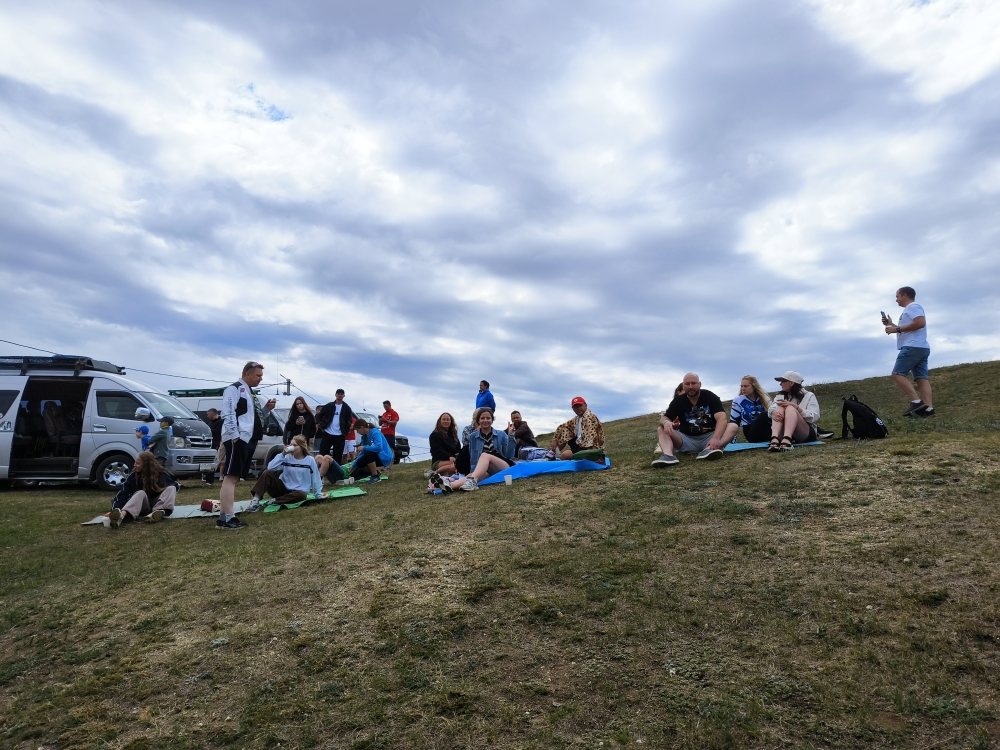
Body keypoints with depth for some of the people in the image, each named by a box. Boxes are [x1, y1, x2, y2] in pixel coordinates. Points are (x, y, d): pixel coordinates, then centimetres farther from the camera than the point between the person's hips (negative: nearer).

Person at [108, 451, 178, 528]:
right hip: (143, 507, 0)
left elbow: (175, 485, 4)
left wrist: (171, 495, -15)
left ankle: (158, 511, -53)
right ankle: (122, 515, -59)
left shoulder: (162, 474, -9)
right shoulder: (133, 477, -9)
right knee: (141, 493, -31)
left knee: (171, 488, -25)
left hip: (158, 504, 0)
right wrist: (115, 510, -28)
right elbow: (122, 494, -15)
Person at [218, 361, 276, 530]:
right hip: (238, 439, -10)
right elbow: (228, 414, -16)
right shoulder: (234, 389, -6)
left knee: (234, 477, 11)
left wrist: (267, 408, 11)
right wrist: (235, 436, -22)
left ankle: (225, 515, 15)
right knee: (230, 477, -12)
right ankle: (226, 518, -14)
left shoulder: (251, 393, 24)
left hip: (249, 440, 10)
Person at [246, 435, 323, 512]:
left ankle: (273, 501, -29)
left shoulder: (310, 460, -3)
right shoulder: (287, 458, 1)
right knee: (267, 473, -20)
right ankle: (255, 500, -30)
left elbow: (315, 479, 0)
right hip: (283, 488, 2)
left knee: (301, 495, -39)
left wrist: (318, 494, -3)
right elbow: (270, 468, -12)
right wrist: (282, 454, -16)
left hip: (297, 491, -2)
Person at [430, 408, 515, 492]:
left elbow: (509, 456, 4)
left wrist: (511, 437, -6)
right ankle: (450, 485, -62)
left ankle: (472, 481, -56)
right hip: (487, 471, 1)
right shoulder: (473, 436, 10)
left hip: (503, 469, -1)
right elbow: (474, 459, 11)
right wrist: (473, 472, -3)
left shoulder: (501, 435, 7)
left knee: (485, 455, -31)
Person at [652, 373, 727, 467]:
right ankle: (668, 455, -49)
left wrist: (716, 438, -40)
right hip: (687, 439, 2)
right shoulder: (678, 401, 1)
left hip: (709, 437, -1)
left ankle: (709, 449, -51)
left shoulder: (710, 397, -6)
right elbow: (663, 418, -4)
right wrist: (666, 422, -33)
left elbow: (722, 418, -20)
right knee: (661, 430, -17)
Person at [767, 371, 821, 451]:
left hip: (806, 435, -3)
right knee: (779, 408, -21)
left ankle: (786, 440, -54)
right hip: (783, 435, 3)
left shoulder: (809, 396, 9)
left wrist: (795, 406, -18)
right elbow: (771, 409, -3)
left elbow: (814, 417, -8)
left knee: (790, 408, -25)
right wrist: (774, 412, -27)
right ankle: (774, 439, -50)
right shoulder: (780, 396, 20)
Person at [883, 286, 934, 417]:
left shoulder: (912, 306, -4)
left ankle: (916, 401, -20)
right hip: (921, 348, 10)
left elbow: (920, 323, -20)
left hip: (913, 347, -10)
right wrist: (892, 325, 24)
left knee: (898, 374, -12)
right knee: (921, 378, 0)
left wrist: (897, 329, -16)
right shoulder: (910, 310, 28)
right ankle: (928, 408, -10)